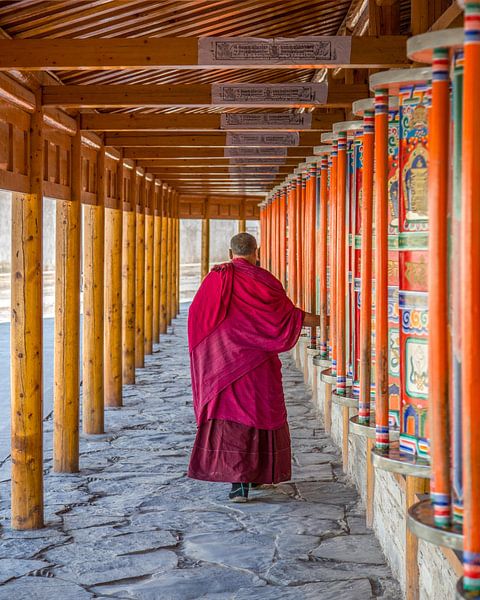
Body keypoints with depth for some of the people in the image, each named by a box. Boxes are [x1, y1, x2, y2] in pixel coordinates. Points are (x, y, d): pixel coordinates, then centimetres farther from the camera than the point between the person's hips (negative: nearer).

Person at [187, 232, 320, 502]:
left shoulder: (215, 278, 1)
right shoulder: (264, 280, -8)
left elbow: (197, 315, 6)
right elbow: (288, 315, -7)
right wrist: (323, 320, 2)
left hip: (222, 362, 2)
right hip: (257, 363, -2)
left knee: (229, 417, 4)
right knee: (260, 413, 13)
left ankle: (238, 482, -3)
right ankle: (257, 473, 20)